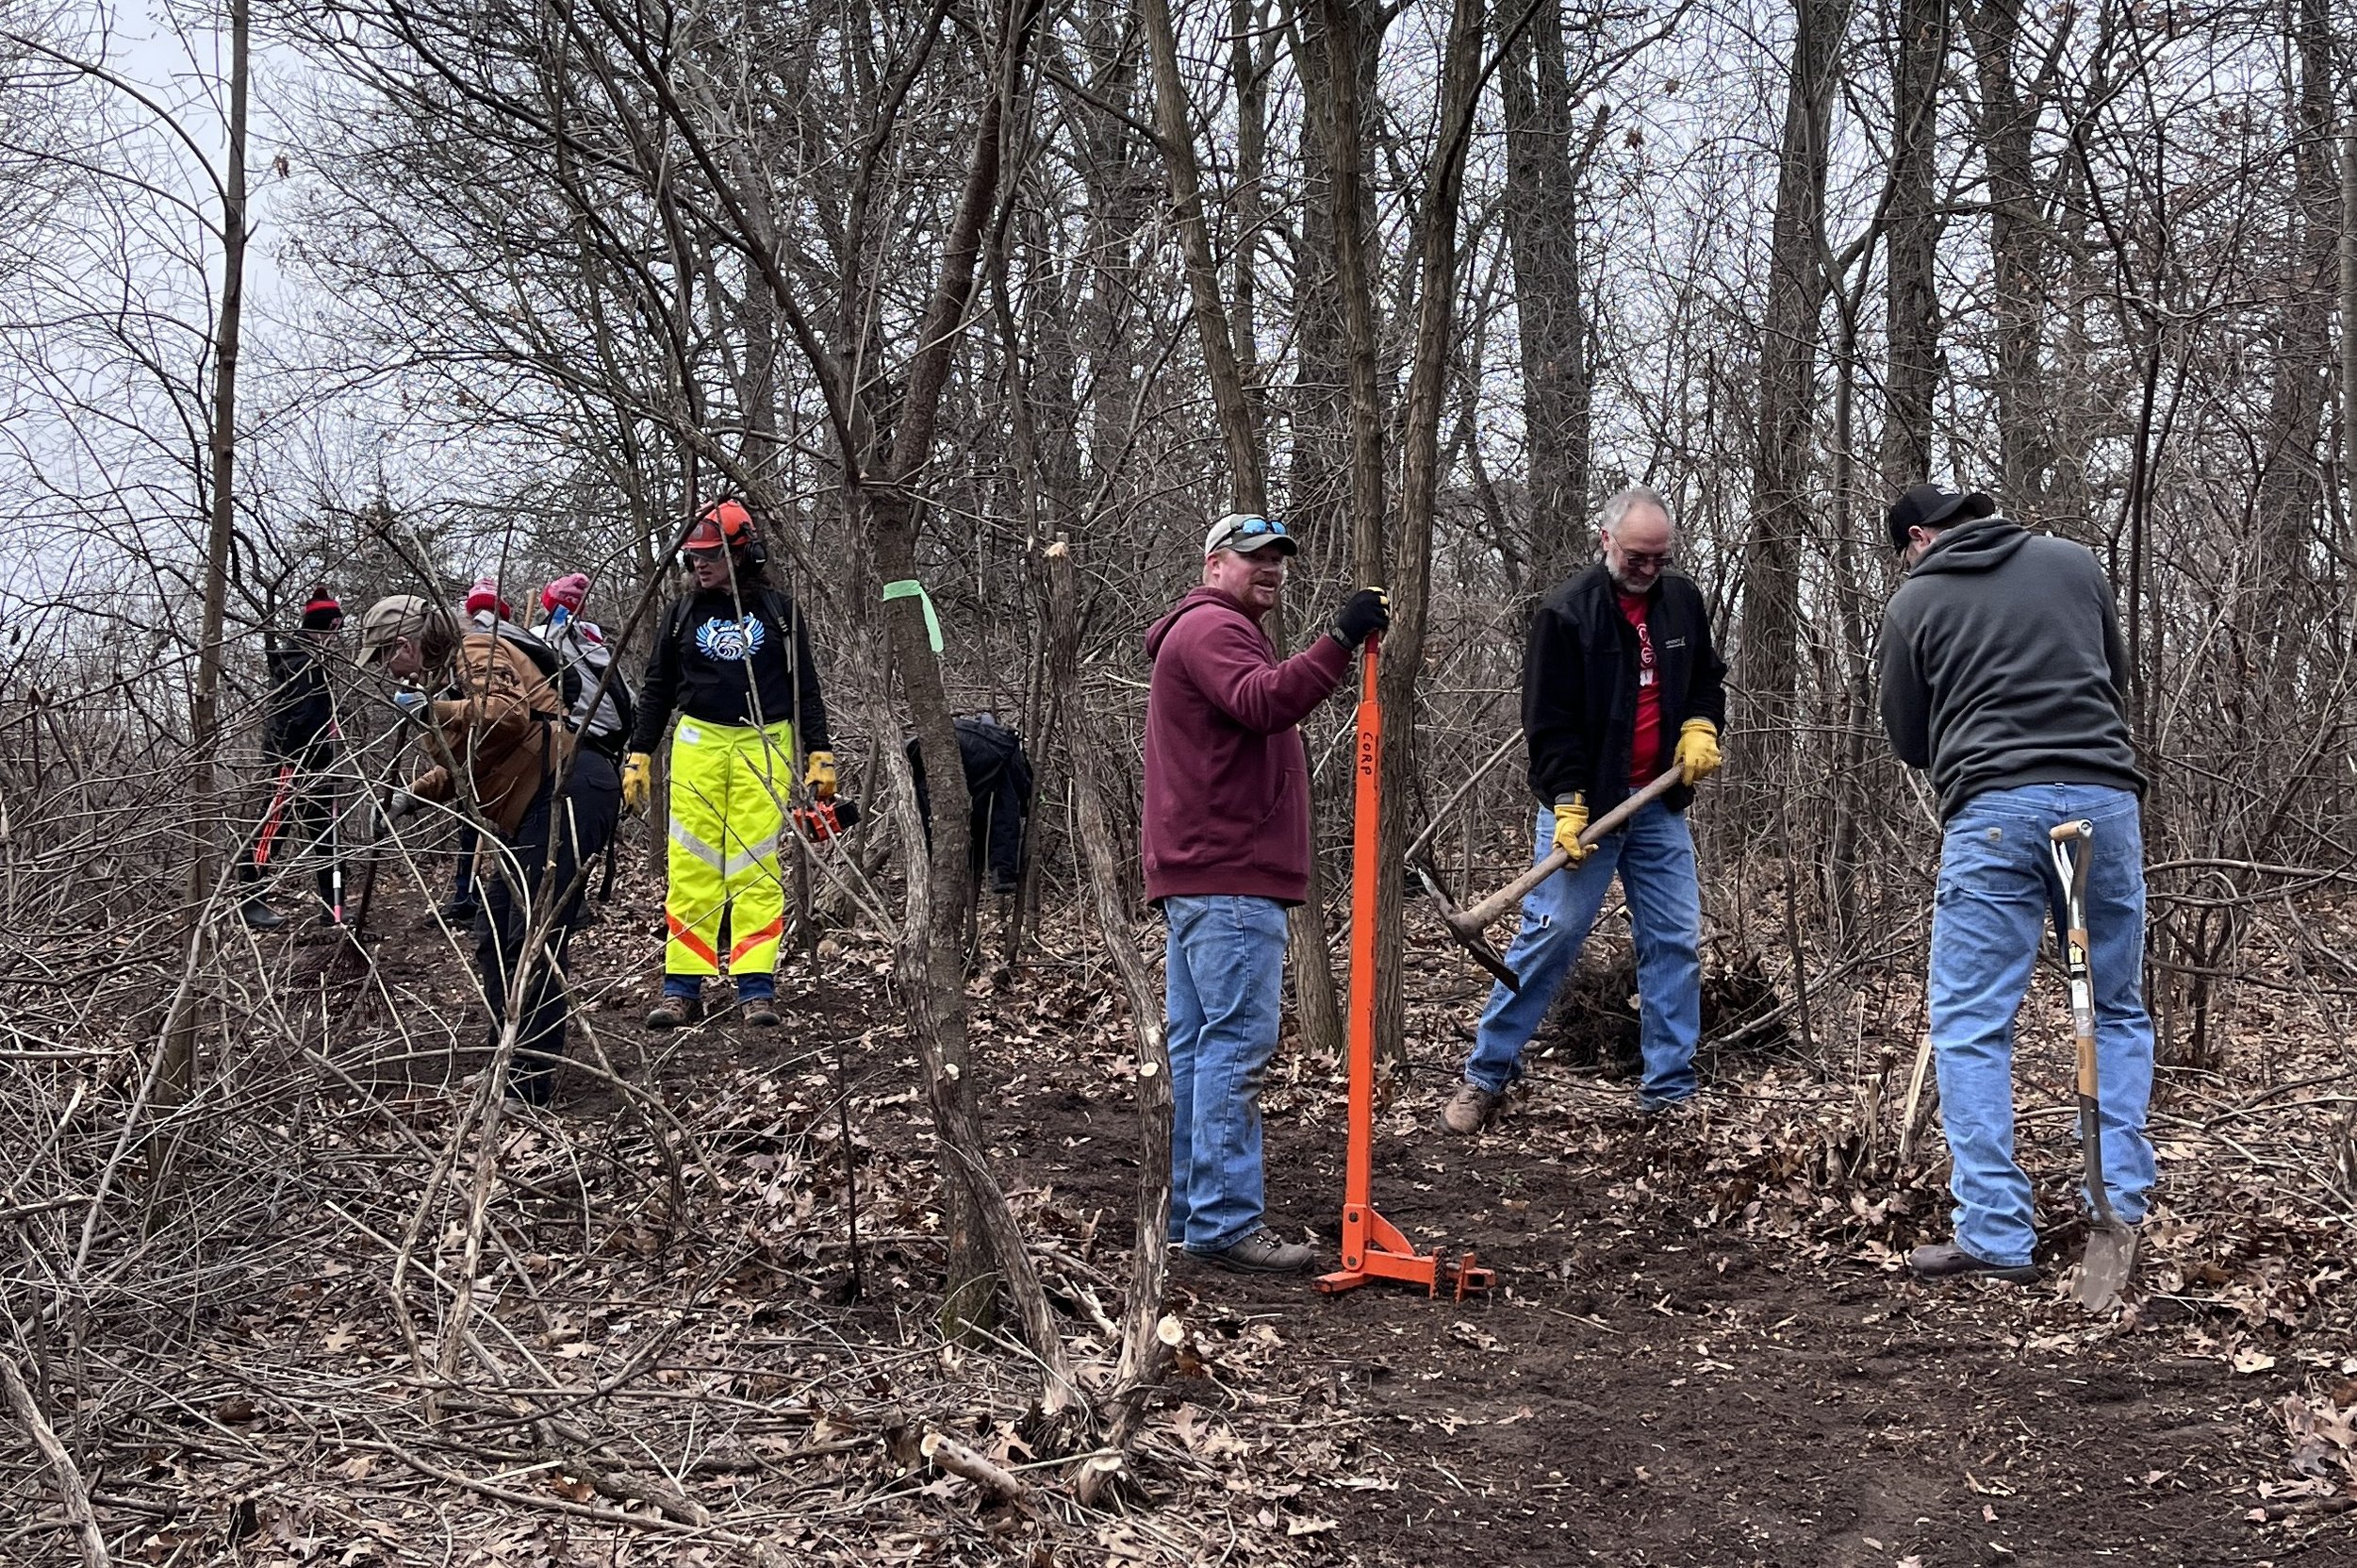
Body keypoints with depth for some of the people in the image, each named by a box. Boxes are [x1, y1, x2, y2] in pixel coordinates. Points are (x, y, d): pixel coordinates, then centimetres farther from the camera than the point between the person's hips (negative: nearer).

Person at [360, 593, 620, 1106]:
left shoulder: (477, 653, -9)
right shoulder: (446, 674, 24)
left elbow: (509, 714, -29)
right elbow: (458, 767, 29)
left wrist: (435, 712, -25)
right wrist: (410, 796, 15)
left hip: (568, 790, -12)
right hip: (527, 812, 12)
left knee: (533, 943, -13)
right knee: (494, 938, 15)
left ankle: (529, 1082, -13)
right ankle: (507, 1060, 23)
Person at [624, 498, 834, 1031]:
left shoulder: (778, 611, 6)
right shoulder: (683, 612, 10)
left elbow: (805, 688, 9)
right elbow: (657, 688, 14)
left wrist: (820, 756, 4)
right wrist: (638, 756, 8)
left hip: (762, 747, -2)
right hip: (697, 744, 2)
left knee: (755, 866, -6)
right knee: (691, 866, -3)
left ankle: (756, 988, -5)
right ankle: (681, 989, 0)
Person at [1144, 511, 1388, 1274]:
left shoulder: (1223, 633, 27)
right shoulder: (1212, 627, -8)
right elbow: (1265, 701, -27)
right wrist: (1339, 641, -34)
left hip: (1200, 875, 11)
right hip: (1229, 879, -11)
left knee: (1198, 1044, 11)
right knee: (1237, 1043, -13)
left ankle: (1190, 1211, 16)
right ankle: (1225, 1222, -14)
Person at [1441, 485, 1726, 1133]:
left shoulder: (1683, 600, 6)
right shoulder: (1567, 611, -11)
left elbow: (1708, 677, 22)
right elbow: (1550, 721, -12)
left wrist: (1701, 726, 2)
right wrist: (1567, 806, -20)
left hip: (1659, 807, 6)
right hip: (1585, 803, -6)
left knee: (1676, 942, 4)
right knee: (1551, 934, -7)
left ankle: (1670, 1093, 11)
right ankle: (1485, 1076, 5)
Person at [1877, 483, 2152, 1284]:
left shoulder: (1914, 601, 7)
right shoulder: (2073, 561, 14)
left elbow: (1909, 742, 15)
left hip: (1993, 810, -3)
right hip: (2103, 795, 3)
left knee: (1970, 1026, 2)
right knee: (2118, 1009, 17)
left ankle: (1996, 1234, -3)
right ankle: (2120, 1204, 15)